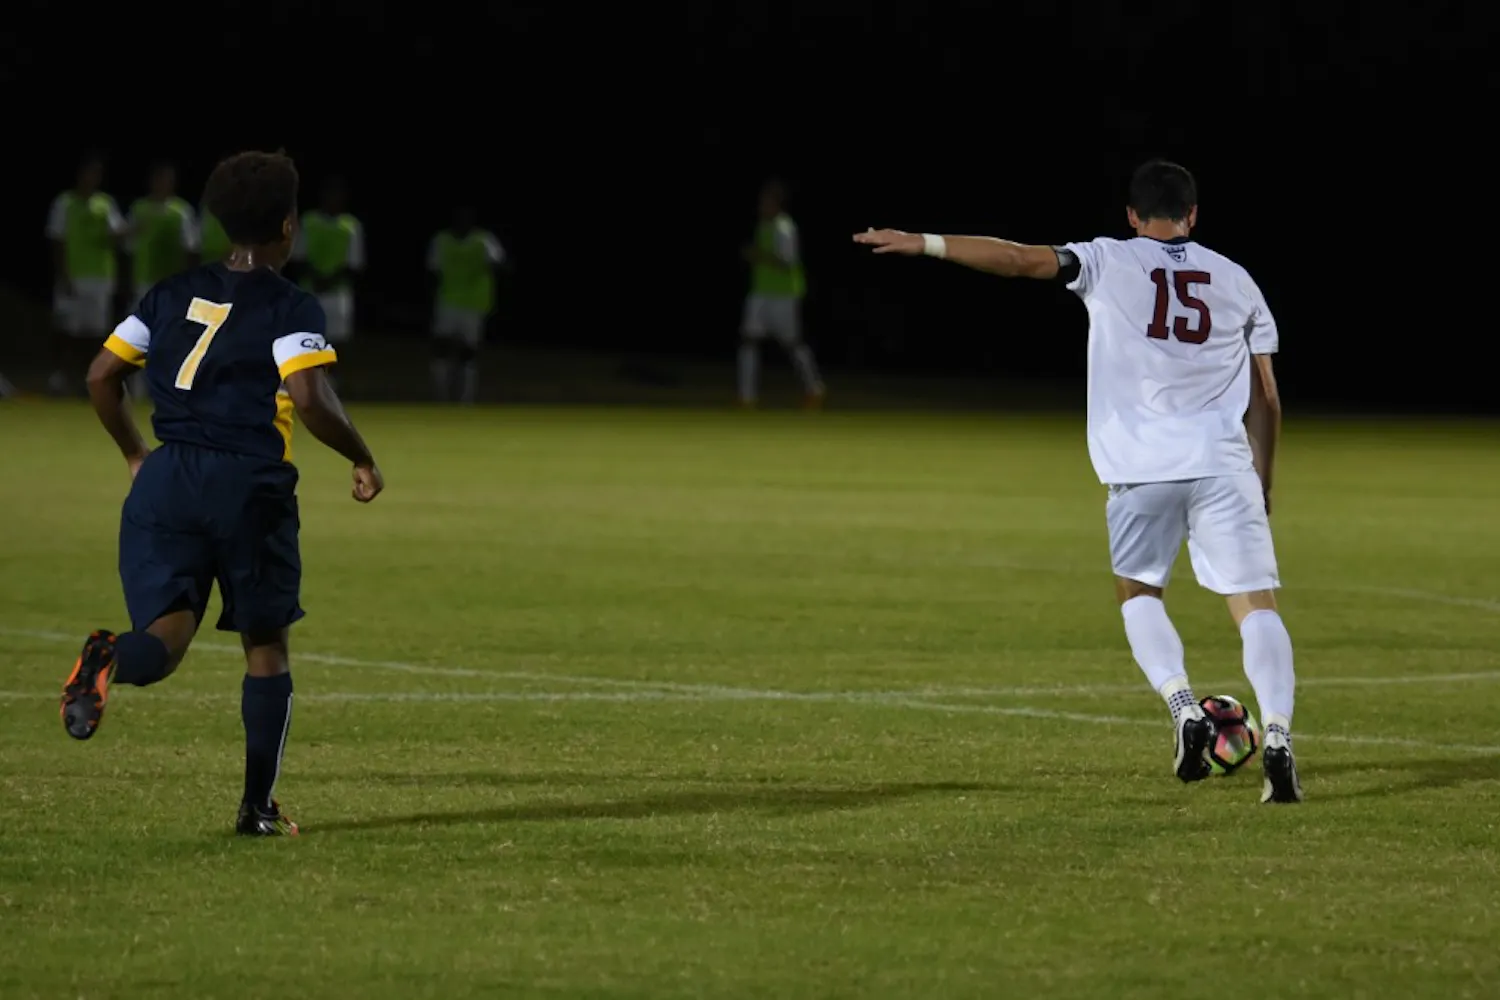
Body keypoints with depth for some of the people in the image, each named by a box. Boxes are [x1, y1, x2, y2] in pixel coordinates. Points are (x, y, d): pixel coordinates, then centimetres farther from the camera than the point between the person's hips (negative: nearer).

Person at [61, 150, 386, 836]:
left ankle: (111, 663, -41)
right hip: (251, 485, -3)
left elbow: (101, 376, 12)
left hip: (166, 479, 3)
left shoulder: (173, 294, 13)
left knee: (167, 634, -4)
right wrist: (362, 459, -2)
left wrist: (135, 455, 26)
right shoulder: (291, 309, -4)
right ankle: (258, 808, 14)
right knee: (266, 646, 13)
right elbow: (309, 398, -18)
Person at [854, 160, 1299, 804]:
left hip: (1142, 467, -1)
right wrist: (1263, 483, 25)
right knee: (1255, 604, -1)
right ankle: (1277, 738, -20)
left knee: (1138, 592, 20)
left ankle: (1184, 707, -1)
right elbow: (1266, 396, 16)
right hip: (1223, 464, 1)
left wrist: (925, 243, 2)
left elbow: (1020, 259, -4)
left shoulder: (1110, 263, 6)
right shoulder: (1236, 280, 15)